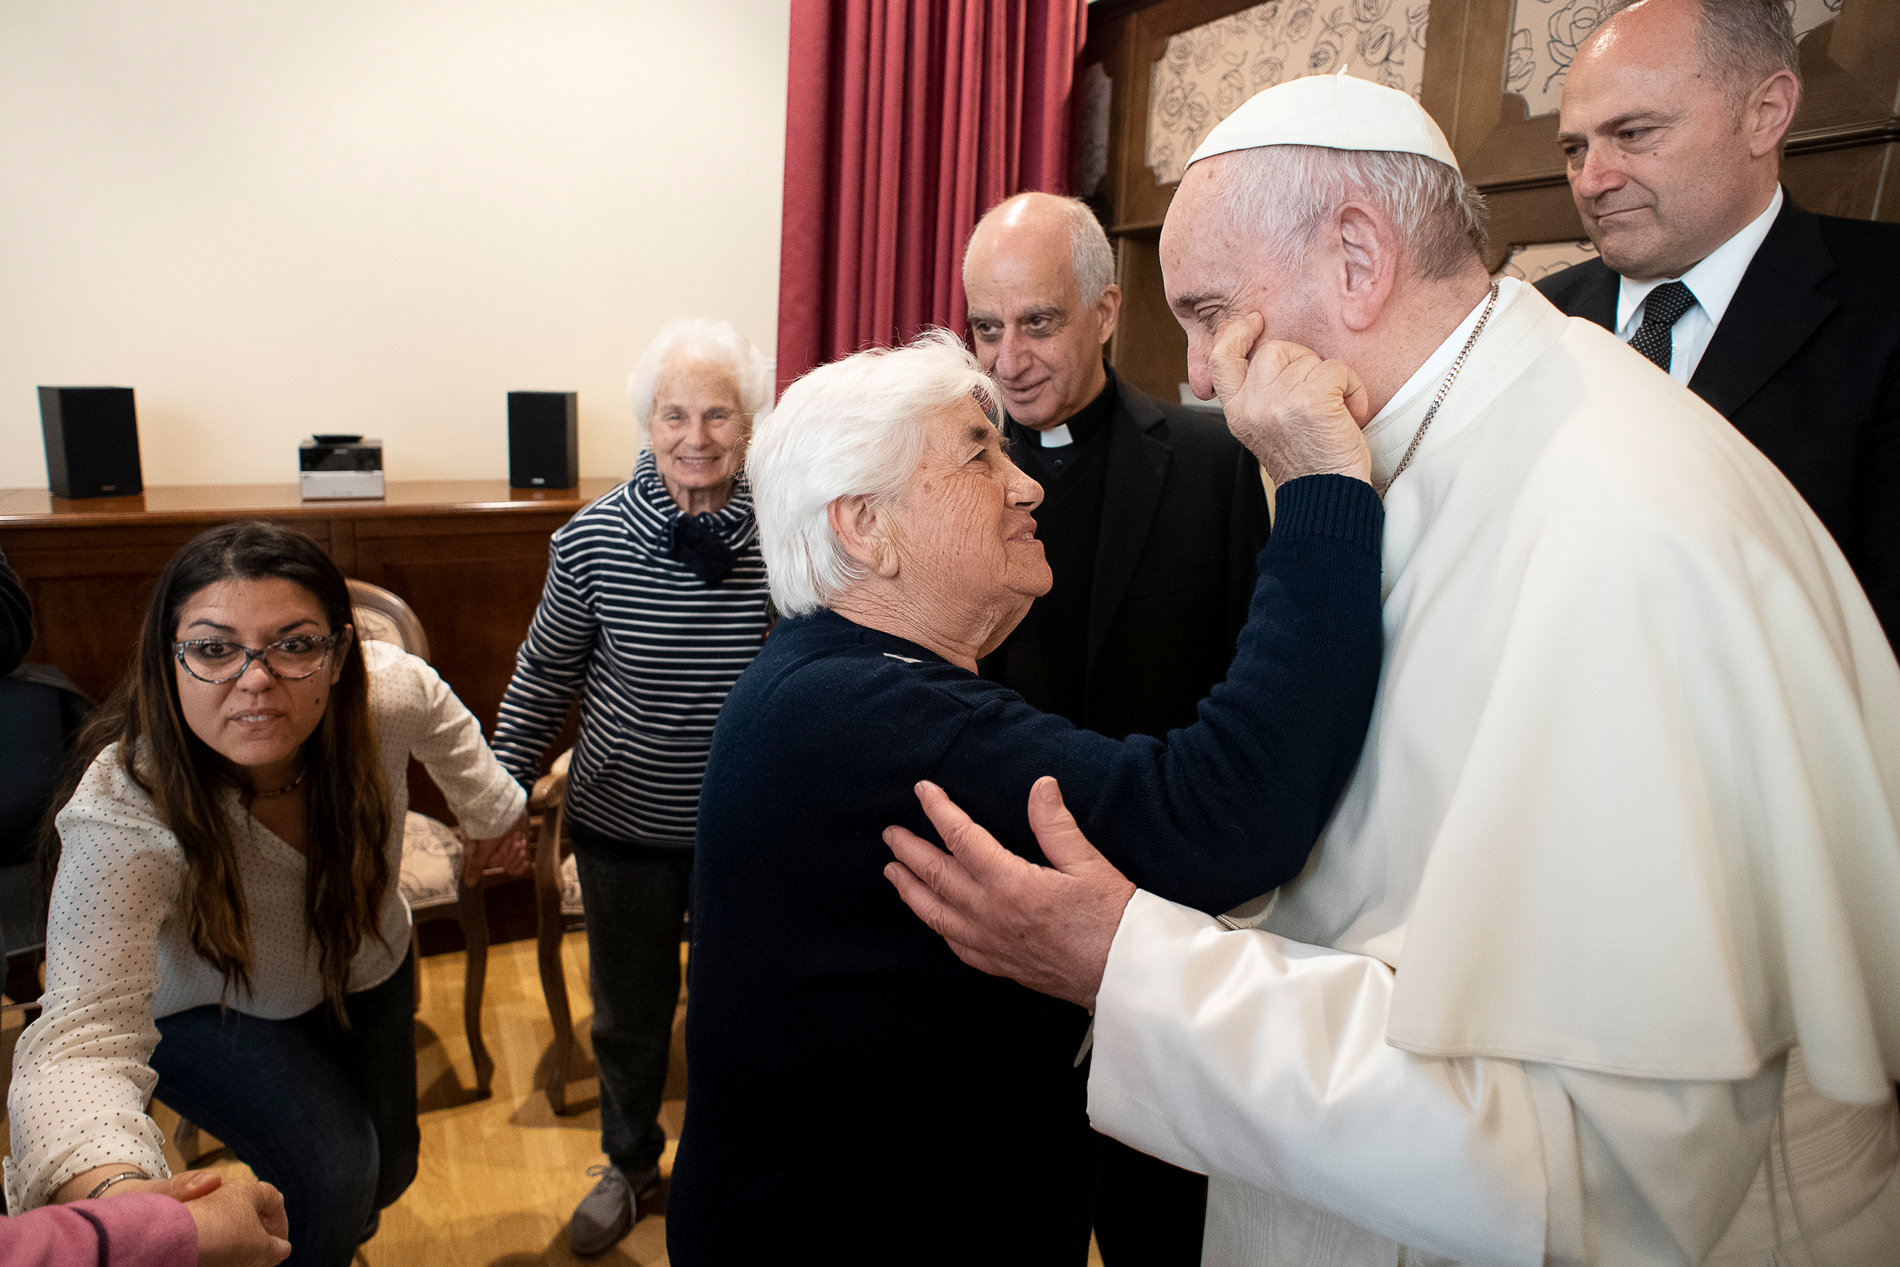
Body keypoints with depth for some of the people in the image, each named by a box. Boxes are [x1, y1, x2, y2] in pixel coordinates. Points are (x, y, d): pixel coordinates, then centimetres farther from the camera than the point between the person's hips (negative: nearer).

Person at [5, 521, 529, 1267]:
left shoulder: (390, 691, -33)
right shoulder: (126, 814, -42)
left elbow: (446, 727, -7)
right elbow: (83, 1036, -49)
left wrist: (493, 815, 10)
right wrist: (114, 1191, -69)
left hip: (365, 966, 4)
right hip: (206, 1006, -4)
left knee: (388, 1172, 19)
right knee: (332, 1170, -25)